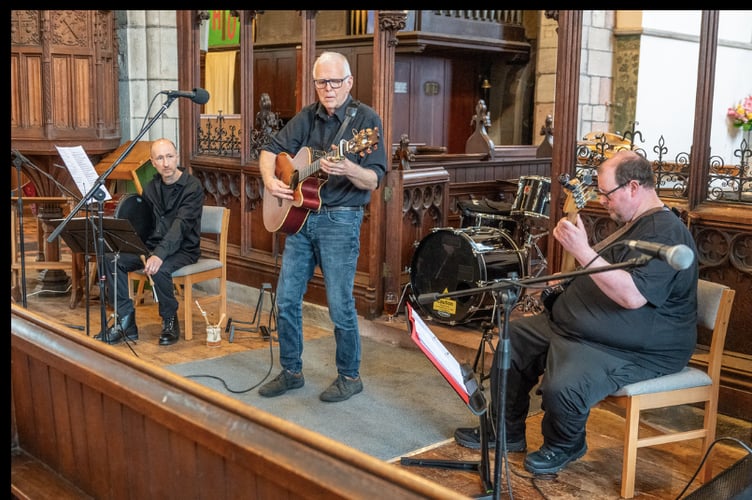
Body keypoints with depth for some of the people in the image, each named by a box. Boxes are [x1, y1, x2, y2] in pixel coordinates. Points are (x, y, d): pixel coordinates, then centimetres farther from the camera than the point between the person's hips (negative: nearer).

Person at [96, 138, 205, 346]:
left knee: (159, 269, -37)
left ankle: (170, 320, -10)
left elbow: (181, 225, -26)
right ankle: (125, 322, -7)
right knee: (111, 259, -15)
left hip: (183, 249, -6)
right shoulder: (151, 187, 9)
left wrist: (160, 254, -39)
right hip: (153, 245, 6)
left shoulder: (192, 186, -13)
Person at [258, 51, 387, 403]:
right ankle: (291, 372, 25)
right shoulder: (306, 117, 9)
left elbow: (374, 180, -14)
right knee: (286, 300, 9)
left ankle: (350, 377, 18)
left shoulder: (366, 119, -8)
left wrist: (348, 169, -35)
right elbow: (271, 150, 14)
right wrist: (270, 180, -6)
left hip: (340, 219, -6)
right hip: (299, 215, 6)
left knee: (340, 305, -1)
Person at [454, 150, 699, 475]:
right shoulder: (632, 223, 15)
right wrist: (564, 282, 11)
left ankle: (564, 446, 4)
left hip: (635, 351, -11)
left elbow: (632, 295, -33)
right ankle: (506, 431, 22)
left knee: (562, 386, -32)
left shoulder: (665, 232, -20)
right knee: (513, 338, 11)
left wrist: (583, 251, -32)